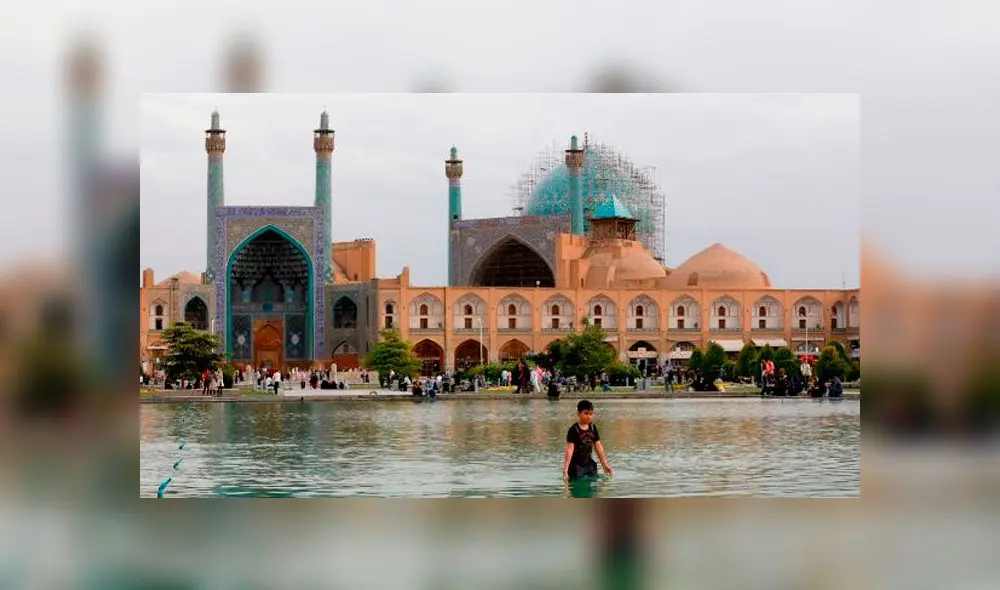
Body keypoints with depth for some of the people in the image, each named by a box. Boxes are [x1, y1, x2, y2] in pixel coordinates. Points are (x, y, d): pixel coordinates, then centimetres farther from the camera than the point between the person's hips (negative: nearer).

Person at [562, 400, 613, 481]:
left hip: (590, 465, 6)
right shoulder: (574, 430, -12)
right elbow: (570, 449, -19)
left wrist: (605, 464, 12)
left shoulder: (593, 428, 5)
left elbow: (598, 447, 11)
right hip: (576, 466, -6)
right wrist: (565, 468, -26)